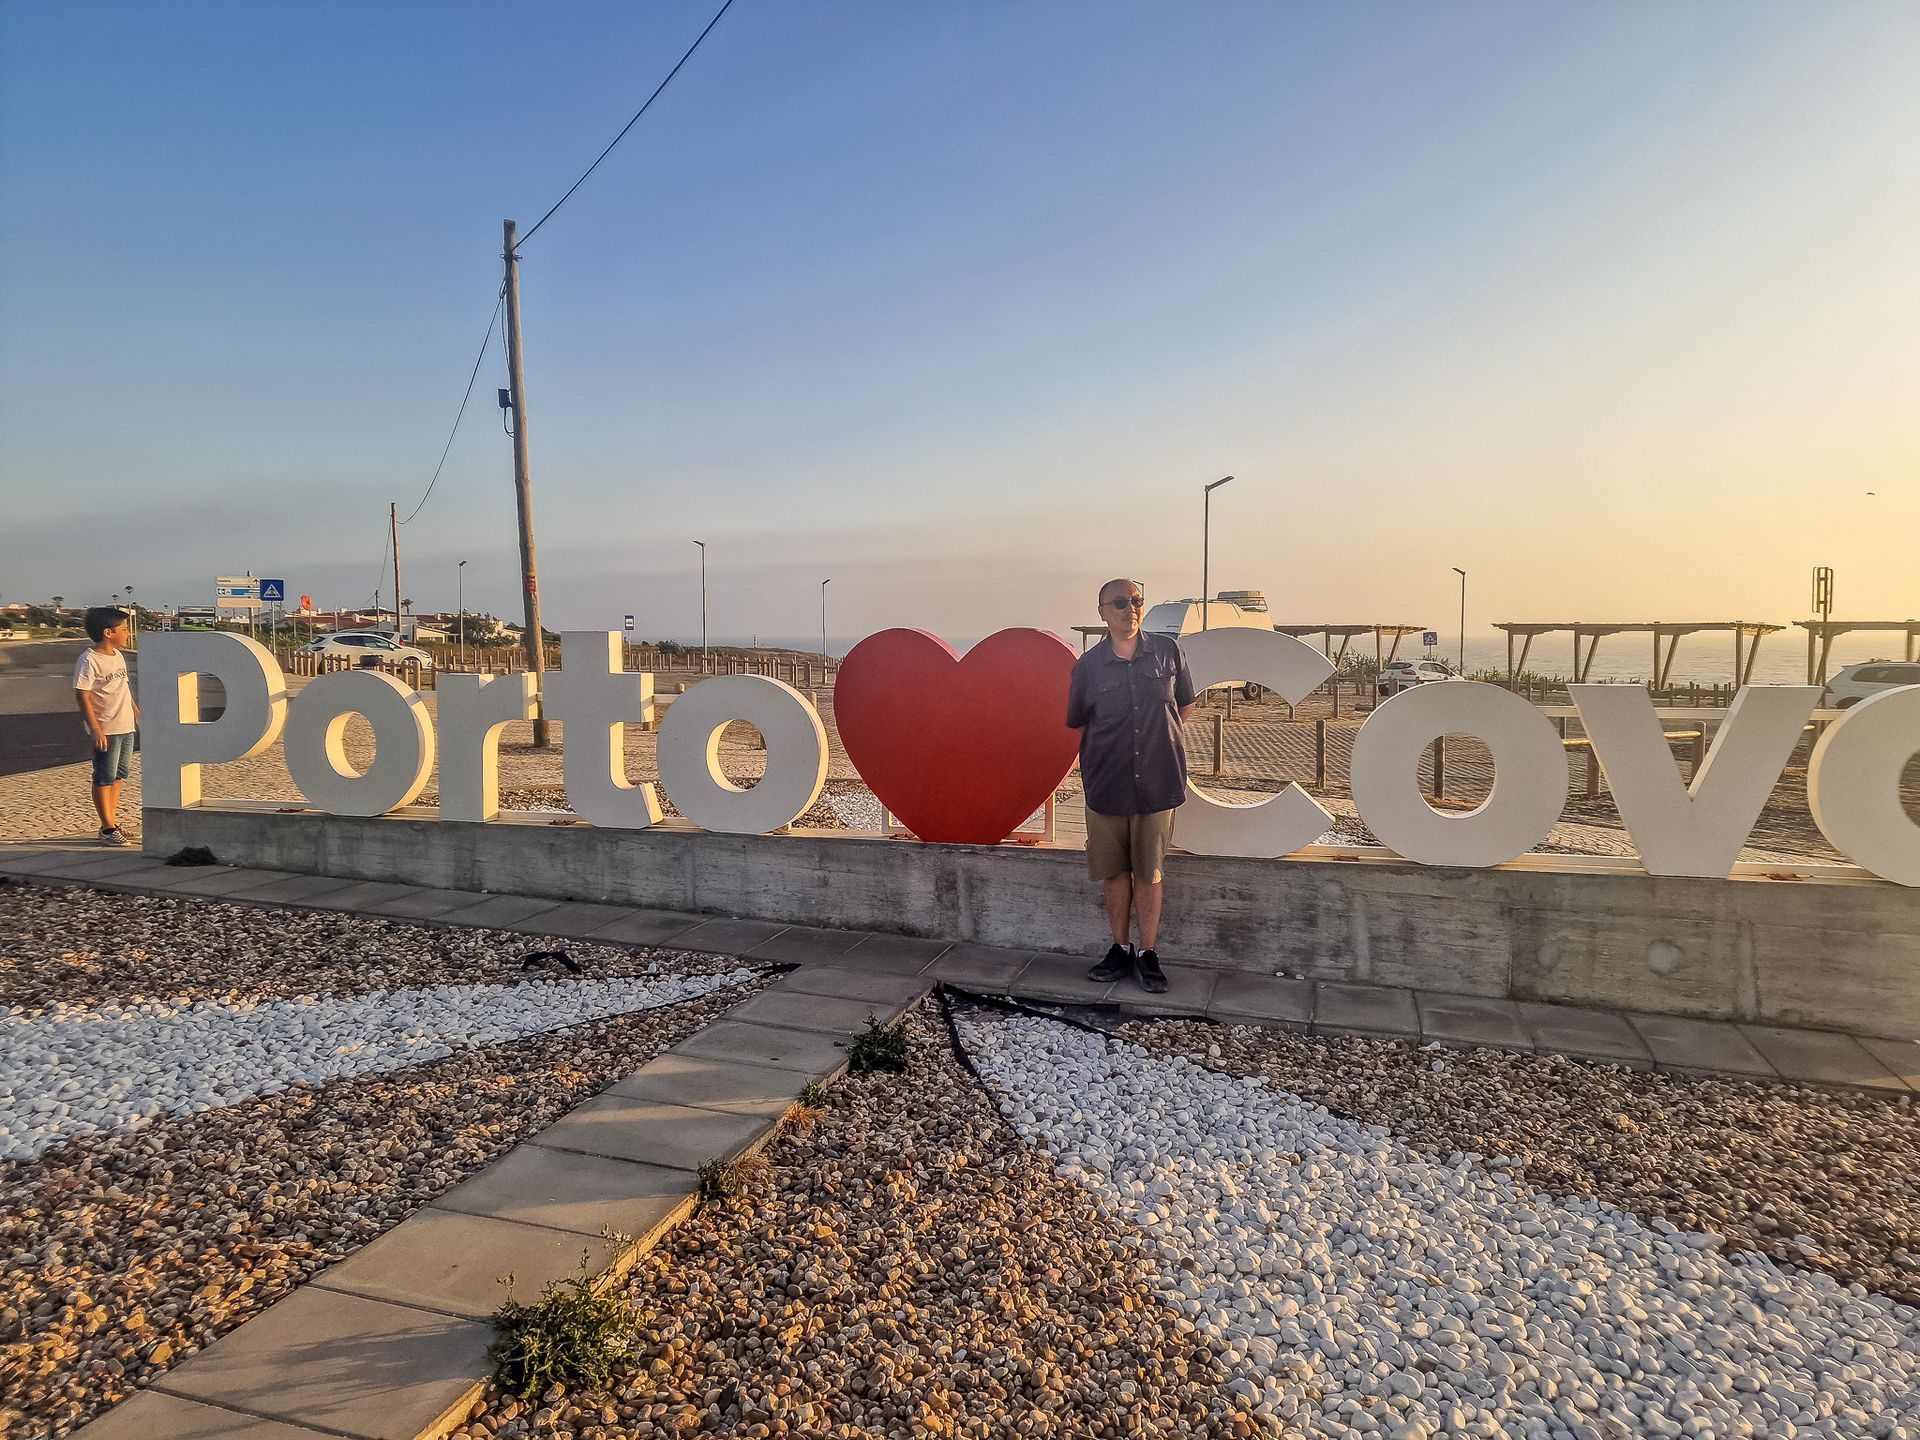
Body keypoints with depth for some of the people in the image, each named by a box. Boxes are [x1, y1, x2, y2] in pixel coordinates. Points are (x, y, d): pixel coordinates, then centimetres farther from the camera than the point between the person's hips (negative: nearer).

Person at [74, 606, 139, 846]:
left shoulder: (118, 655, 12)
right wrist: (95, 729, -21)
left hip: (126, 727, 9)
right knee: (105, 778, -1)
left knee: (118, 775, 14)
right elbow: (83, 696, -17)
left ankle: (112, 821, 23)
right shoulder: (88, 661, -15)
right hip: (106, 730, -9)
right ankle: (108, 829, 4)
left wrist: (137, 713, 25)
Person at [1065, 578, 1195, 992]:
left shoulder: (1167, 651, -1)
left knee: (1148, 871, 7)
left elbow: (1184, 706, 13)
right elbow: (1078, 724, 10)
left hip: (1156, 783, 0)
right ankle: (1120, 950, 25)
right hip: (1106, 785, 1)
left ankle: (1148, 955, 19)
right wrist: (1111, 749, 7)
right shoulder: (1088, 665, -2)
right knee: (1114, 871, 10)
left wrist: (1158, 739, 10)